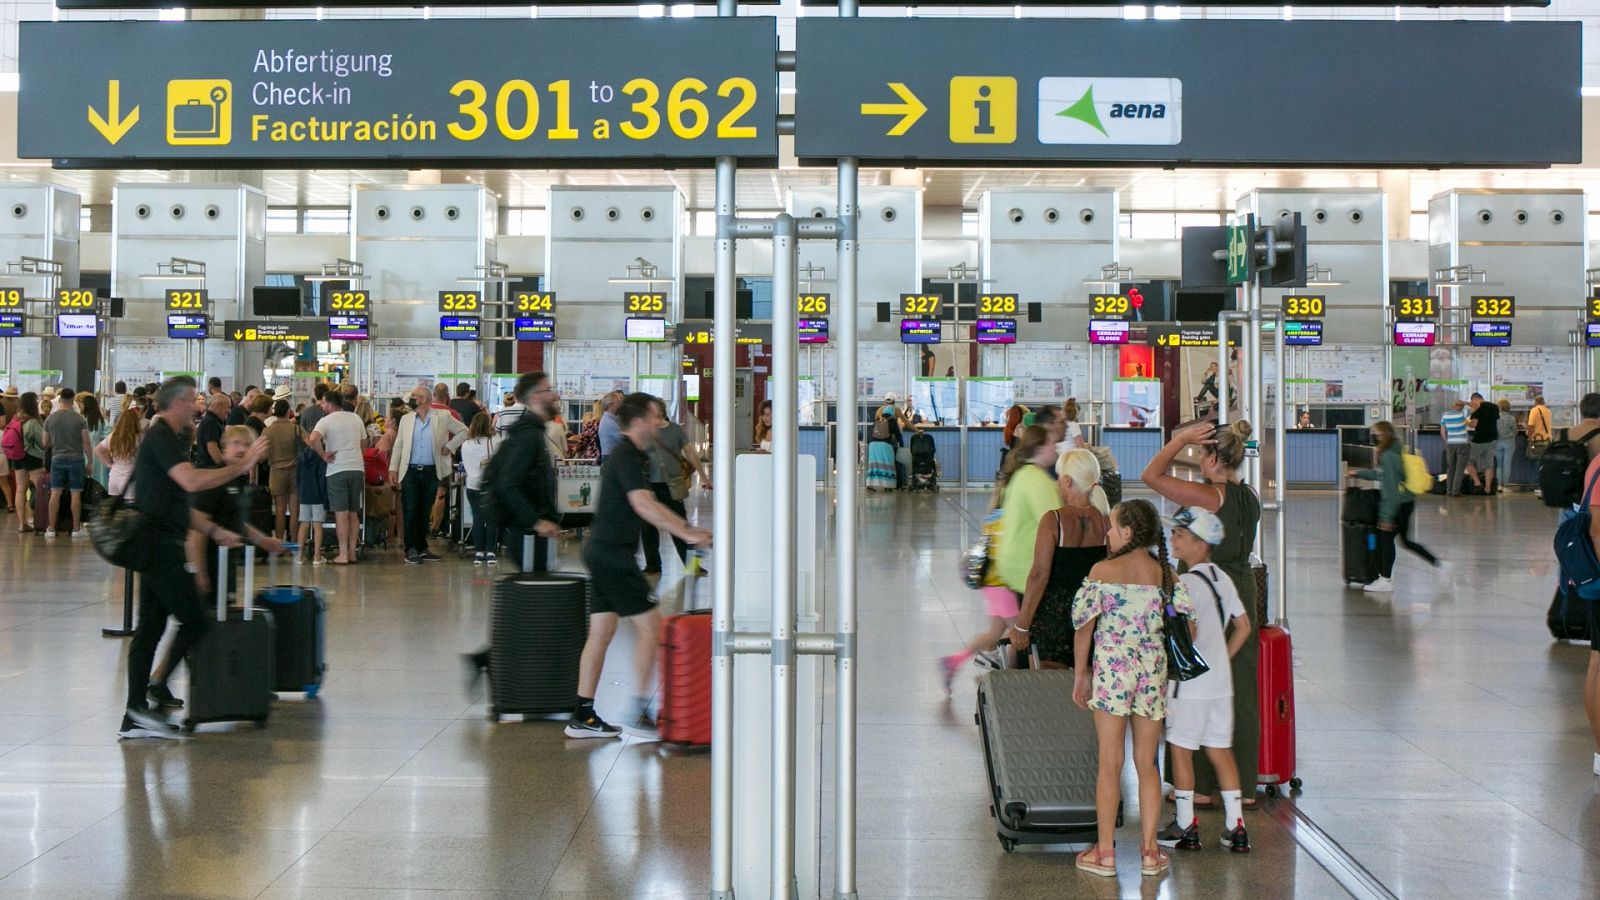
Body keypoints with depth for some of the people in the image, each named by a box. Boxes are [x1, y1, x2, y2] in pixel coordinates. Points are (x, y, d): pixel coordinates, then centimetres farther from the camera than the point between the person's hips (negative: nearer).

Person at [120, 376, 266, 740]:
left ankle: (136, 717, 10)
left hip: (155, 546, 10)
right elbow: (192, 481, -28)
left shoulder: (165, 437, 20)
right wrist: (241, 466, -22)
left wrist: (213, 530, 17)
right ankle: (154, 696, -5)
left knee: (150, 627, 9)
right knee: (195, 621, -7)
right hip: (161, 543, -10)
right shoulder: (161, 437, -12)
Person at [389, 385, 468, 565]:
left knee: (424, 513, 6)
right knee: (410, 511, -6)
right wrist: (393, 469, 1)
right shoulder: (406, 419, 7)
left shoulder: (442, 417, 0)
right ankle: (411, 550, -3)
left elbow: (463, 431, 9)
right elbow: (398, 446, 9)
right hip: (410, 471, 1)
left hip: (431, 471, -1)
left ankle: (421, 549, 14)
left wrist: (449, 447, 0)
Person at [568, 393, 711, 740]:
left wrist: (688, 528, 19)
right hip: (613, 554, -10)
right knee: (649, 624, -6)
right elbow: (643, 505, -26)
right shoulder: (627, 457, -15)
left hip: (601, 551, 10)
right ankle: (641, 712, -4)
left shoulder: (632, 456, 18)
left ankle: (583, 716, 11)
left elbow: (648, 504, 25)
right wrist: (686, 533, -27)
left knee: (601, 632, 9)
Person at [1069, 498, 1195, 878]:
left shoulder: (1103, 571, -6)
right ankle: (1149, 851, 12)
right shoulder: (1166, 573, 3)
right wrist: (1175, 666, 12)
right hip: (1153, 673, 3)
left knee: (1110, 764, 3)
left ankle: (1105, 853, 7)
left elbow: (1083, 626, -5)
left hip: (1111, 672, -3)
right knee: (1147, 764, 11)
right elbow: (1188, 622, -1)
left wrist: (1080, 675, 5)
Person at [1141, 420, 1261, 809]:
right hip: (1244, 589, 7)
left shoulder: (1209, 496, -16)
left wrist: (1183, 438, -8)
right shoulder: (1250, 497, 5)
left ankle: (1202, 787, 7)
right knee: (1243, 693, 10)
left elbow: (1151, 475, -13)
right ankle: (1245, 786, 15)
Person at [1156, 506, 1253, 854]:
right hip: (1220, 682, 8)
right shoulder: (1222, 578, 10)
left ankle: (1185, 827, 9)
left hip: (1190, 682, -8)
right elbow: (1243, 627, 14)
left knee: (1180, 749, 4)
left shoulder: (1187, 583, -15)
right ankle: (1235, 827, 11)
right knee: (1220, 750, 11)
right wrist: (1221, 659, 15)